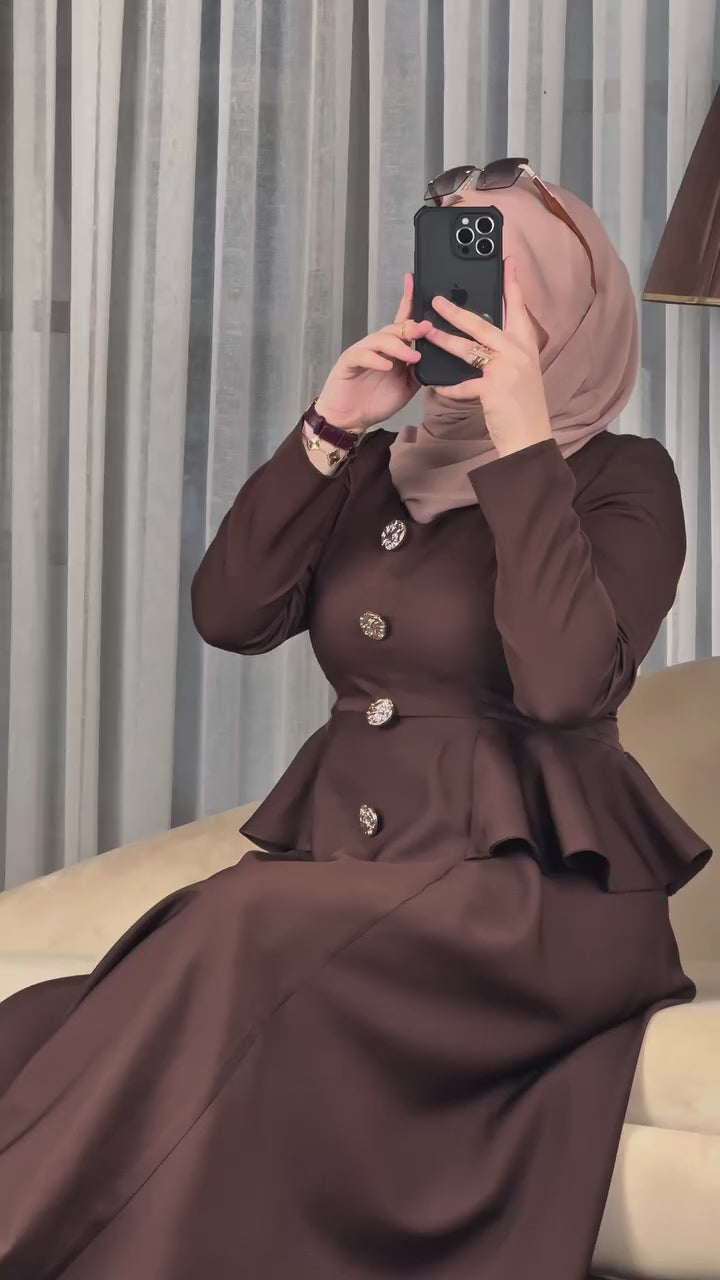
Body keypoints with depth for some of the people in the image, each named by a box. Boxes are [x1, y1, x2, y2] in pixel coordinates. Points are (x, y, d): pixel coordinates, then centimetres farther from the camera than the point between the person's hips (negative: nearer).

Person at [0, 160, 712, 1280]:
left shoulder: (621, 479, 2)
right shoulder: (377, 470, 18)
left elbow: (564, 683, -17)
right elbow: (230, 614, 4)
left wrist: (520, 444, -14)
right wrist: (328, 431, -3)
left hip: (523, 882, -5)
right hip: (340, 853, 5)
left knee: (241, 944, -34)